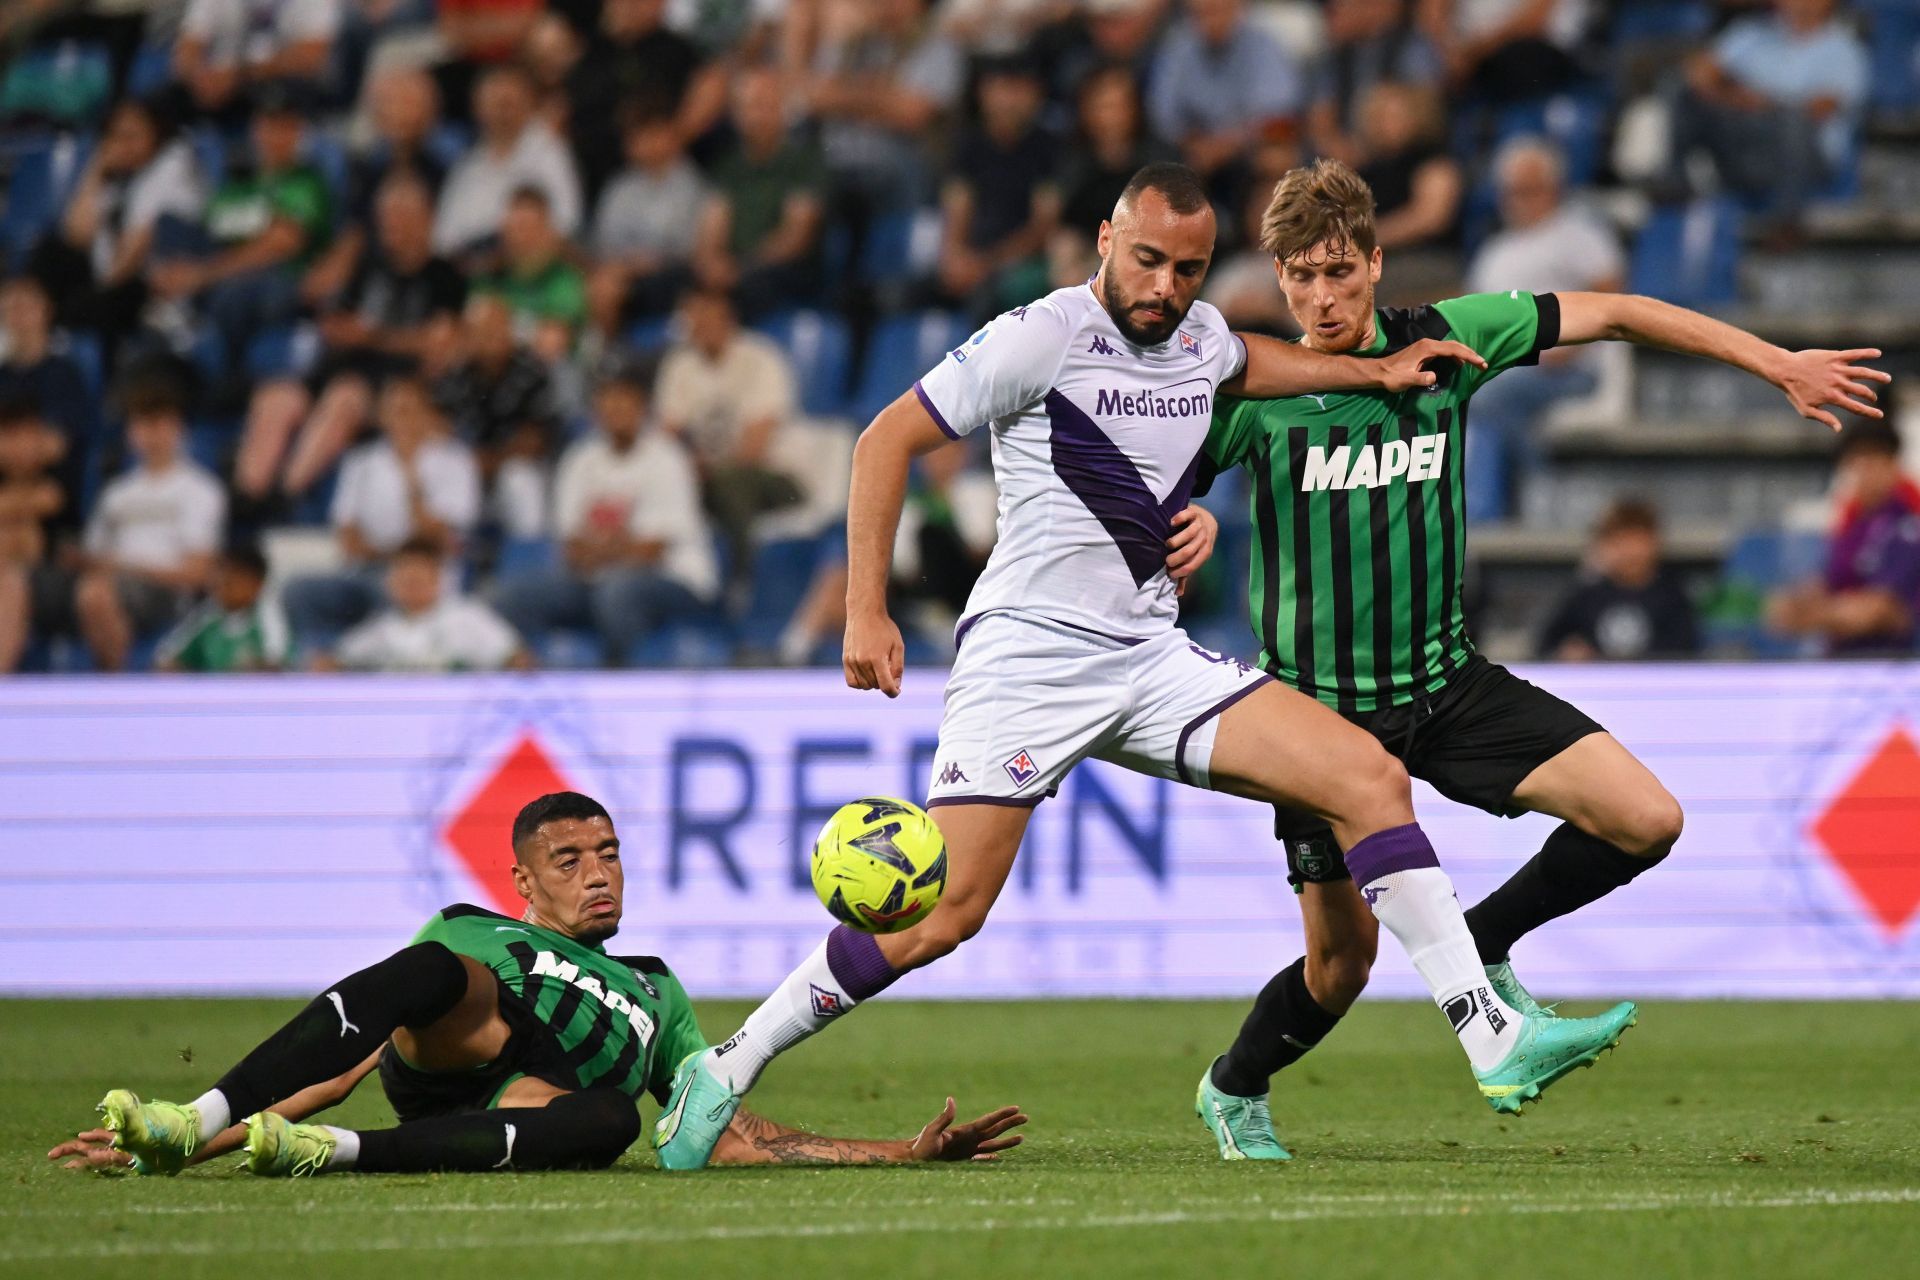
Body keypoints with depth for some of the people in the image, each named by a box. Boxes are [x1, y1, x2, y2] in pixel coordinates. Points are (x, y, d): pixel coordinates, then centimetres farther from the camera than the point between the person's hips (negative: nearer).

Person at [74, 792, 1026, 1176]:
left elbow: (731, 1134, 34)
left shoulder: (658, 997, 40)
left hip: (531, 1109, 1)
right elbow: (346, 1067, 23)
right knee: (434, 970, -35)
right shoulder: (473, 938, 32)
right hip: (440, 1059, -1)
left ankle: (337, 1157, -48)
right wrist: (222, 1130, 8)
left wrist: (902, 1155, 22)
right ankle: (190, 1129, -46)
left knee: (612, 1116, -37)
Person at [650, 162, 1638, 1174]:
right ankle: (723, 1073, -1)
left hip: (1152, 661, 6)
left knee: (1373, 780, -7)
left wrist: (1372, 373, 29)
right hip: (1026, 658, -6)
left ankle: (1496, 1045, -8)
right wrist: (865, 611, -12)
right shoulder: (1044, 337, -11)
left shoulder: (1198, 334, 10)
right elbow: (888, 439, -7)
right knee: (943, 913, -16)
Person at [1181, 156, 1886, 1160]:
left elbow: (1614, 316, 3)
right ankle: (1235, 1089, 30)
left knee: (1646, 822, -12)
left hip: (1449, 683, 3)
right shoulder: (1253, 391, -11)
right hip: (1320, 701, -3)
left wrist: (1780, 364, 3)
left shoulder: (1443, 340, -4)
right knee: (1342, 962, -1)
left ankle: (1482, 945, 11)